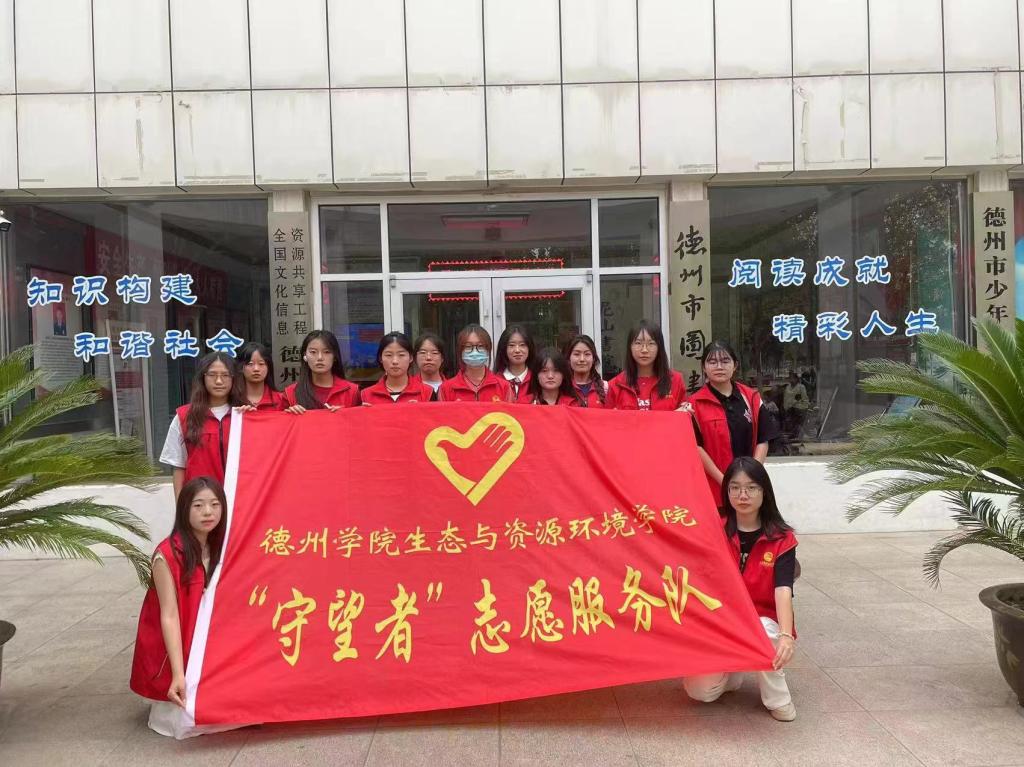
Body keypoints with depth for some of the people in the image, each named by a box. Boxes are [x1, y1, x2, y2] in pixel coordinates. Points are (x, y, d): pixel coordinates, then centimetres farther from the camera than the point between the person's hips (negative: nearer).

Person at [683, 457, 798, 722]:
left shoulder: (781, 539, -9)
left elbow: (783, 589, -23)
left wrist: (786, 635, -39)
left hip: (765, 623, -1)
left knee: (760, 629, -37)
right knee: (700, 690, -17)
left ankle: (778, 698, -10)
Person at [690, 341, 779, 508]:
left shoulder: (751, 397, 6)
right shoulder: (696, 403, -4)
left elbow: (763, 439, 6)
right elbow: (696, 446, -8)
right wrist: (723, 481, -13)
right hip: (713, 487, -3)